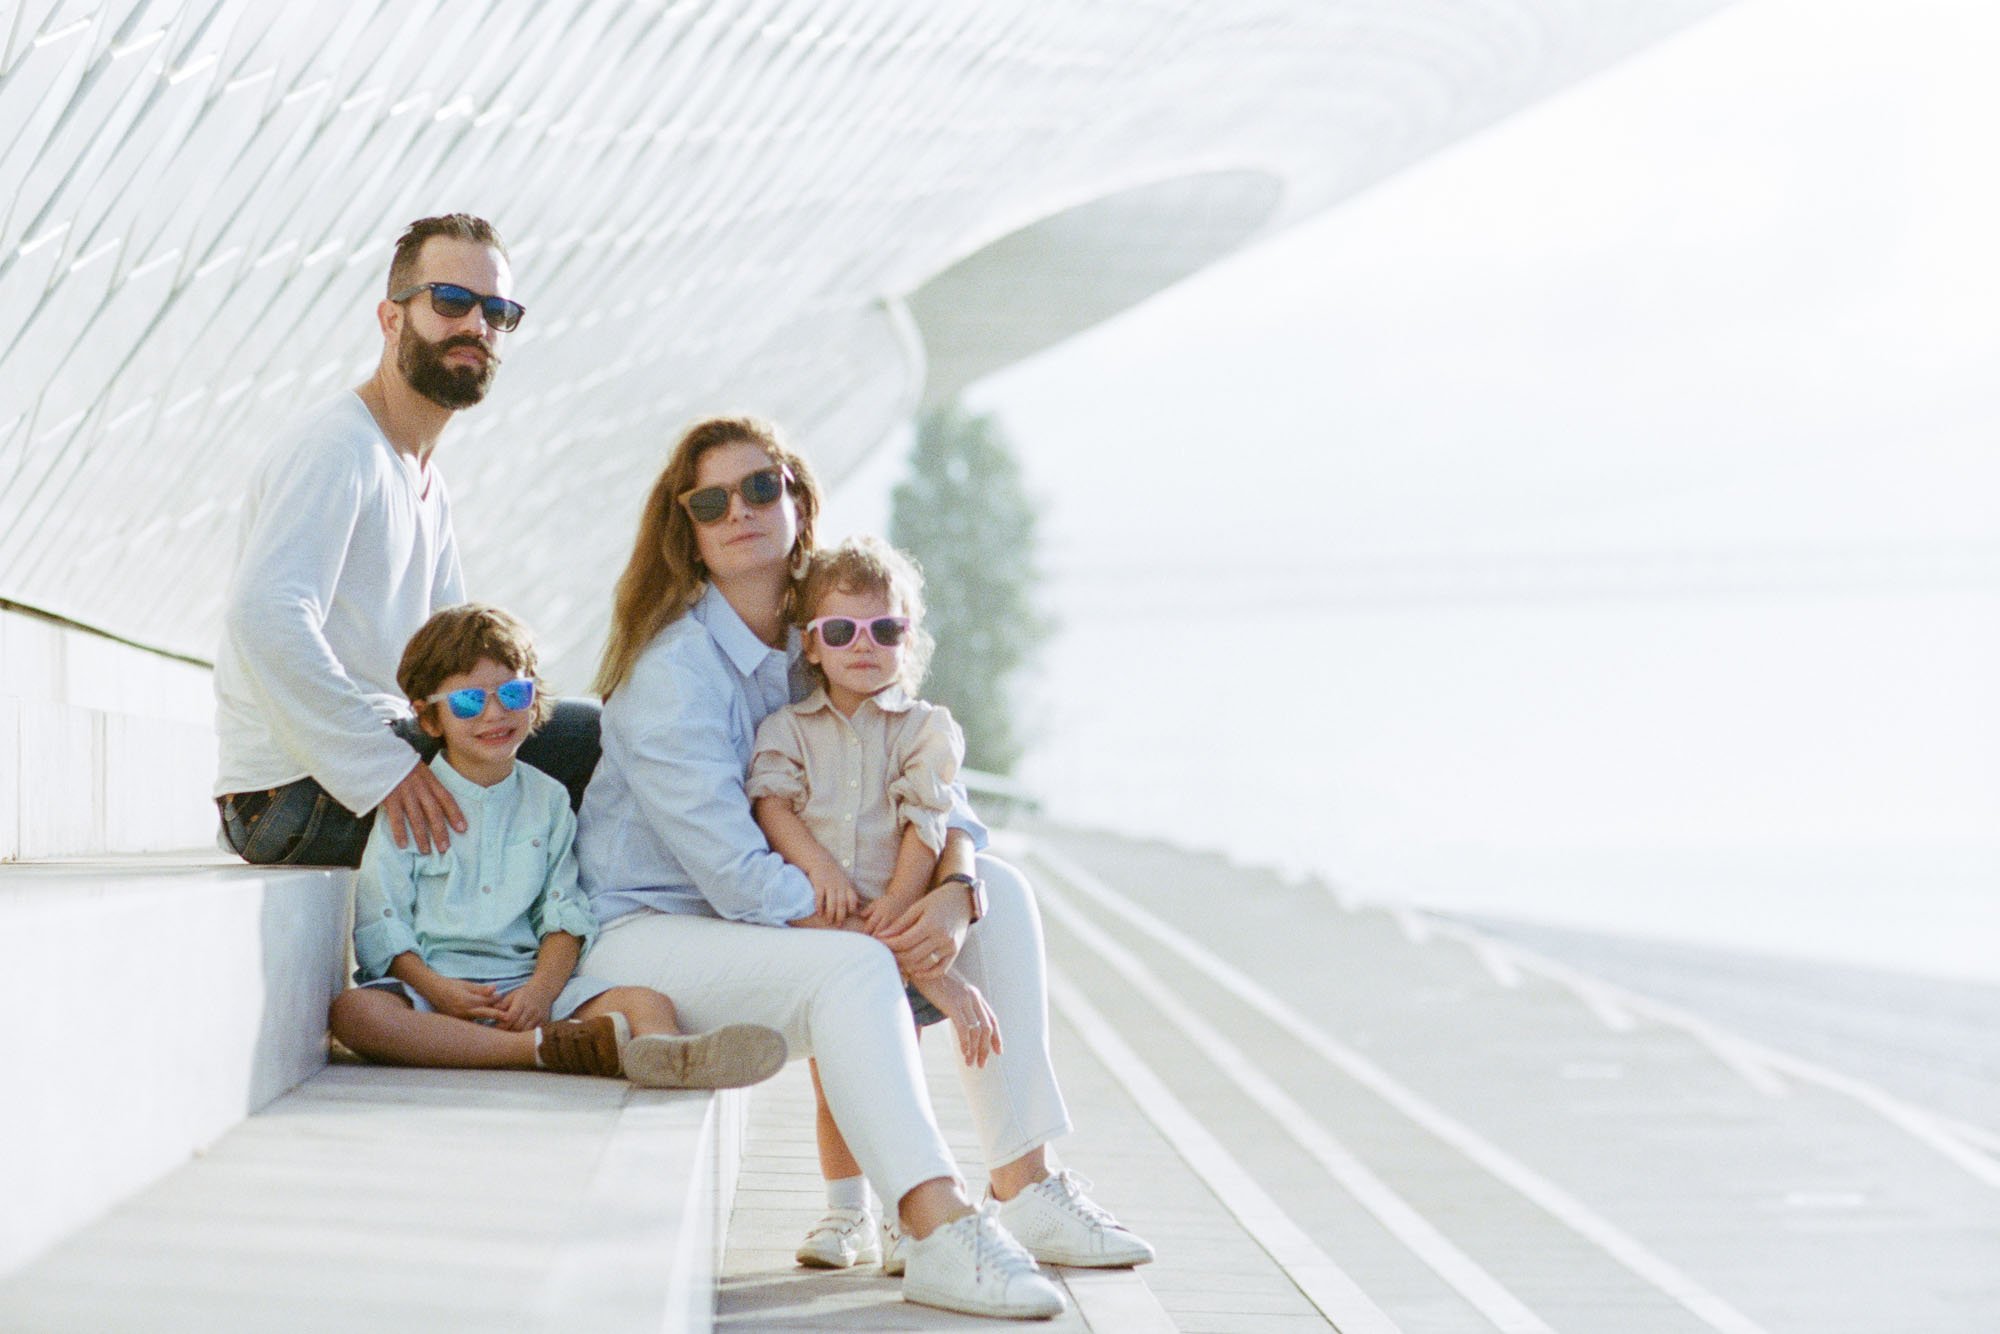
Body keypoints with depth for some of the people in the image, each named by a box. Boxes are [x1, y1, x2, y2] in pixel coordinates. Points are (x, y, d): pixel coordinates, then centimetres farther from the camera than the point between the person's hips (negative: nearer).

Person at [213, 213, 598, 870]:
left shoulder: (427, 481, 20)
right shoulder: (338, 445, -13)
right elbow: (264, 617, -28)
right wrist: (382, 767, -31)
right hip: (298, 795, -10)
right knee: (589, 738, -16)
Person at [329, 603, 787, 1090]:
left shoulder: (547, 799, 17)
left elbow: (564, 914, 10)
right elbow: (381, 924, 2)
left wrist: (541, 989, -10)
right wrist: (435, 990, -16)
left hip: (526, 981, 3)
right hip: (427, 980, -2)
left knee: (648, 1003, -22)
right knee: (353, 1012, -36)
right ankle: (548, 1047, -42)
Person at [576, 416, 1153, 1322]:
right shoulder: (672, 669, -18)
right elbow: (733, 867, -26)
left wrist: (955, 893, -21)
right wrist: (892, 948, -28)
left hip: (774, 922, 8)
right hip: (648, 934, -8)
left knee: (1001, 891, -3)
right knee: (852, 970, -34)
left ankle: (1024, 1186, -6)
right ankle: (939, 1230, -39)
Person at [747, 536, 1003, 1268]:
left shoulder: (925, 727, 5)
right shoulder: (787, 727, 10)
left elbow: (925, 822, -5)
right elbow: (771, 802, -4)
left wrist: (897, 903, -17)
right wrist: (818, 867, -20)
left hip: (897, 929, -2)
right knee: (832, 1075, 9)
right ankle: (846, 1215, 22)